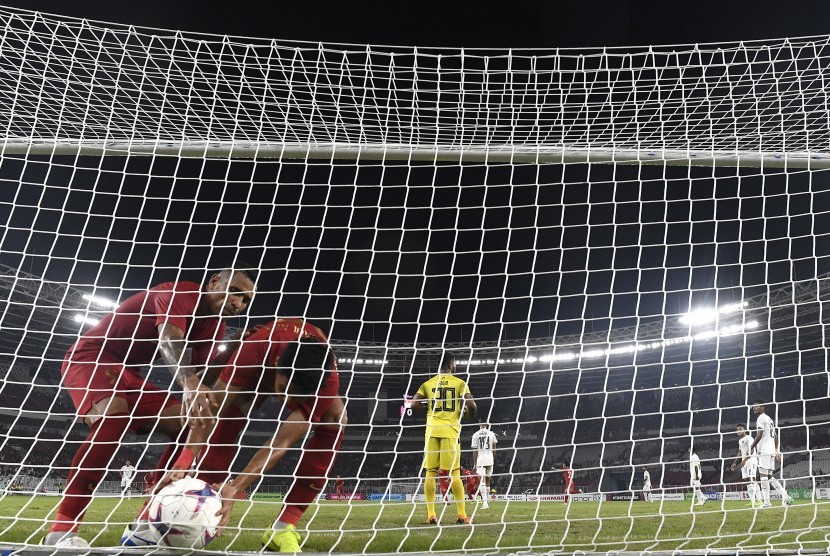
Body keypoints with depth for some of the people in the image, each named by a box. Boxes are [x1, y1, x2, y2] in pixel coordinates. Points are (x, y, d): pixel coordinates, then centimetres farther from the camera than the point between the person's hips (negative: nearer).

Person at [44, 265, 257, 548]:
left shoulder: (216, 327, 2)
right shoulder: (179, 293, -24)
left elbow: (203, 374, -4)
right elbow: (168, 339, -45)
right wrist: (190, 384, -64)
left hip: (128, 372, 9)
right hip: (90, 357, -9)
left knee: (188, 426, -3)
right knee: (114, 418, -37)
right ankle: (62, 530, -33)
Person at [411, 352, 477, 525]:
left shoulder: (428, 384, 9)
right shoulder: (459, 383, 2)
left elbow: (414, 404, 0)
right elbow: (471, 404, -8)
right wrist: (468, 412, 14)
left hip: (432, 431, 2)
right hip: (450, 430, -2)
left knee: (430, 473, 5)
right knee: (454, 473, 2)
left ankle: (431, 515, 3)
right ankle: (461, 515, 2)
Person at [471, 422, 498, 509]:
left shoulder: (476, 435, -1)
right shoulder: (491, 434, 4)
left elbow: (475, 451, -1)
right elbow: (494, 449, 8)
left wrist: (475, 463, 5)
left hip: (480, 460, -2)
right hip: (489, 459, 2)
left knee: (482, 481, -7)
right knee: (487, 480, 15)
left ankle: (485, 502, -20)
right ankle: (487, 501, 21)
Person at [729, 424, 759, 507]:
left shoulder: (748, 438, -9)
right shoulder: (740, 440, 20)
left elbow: (751, 451, -19)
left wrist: (744, 461, -27)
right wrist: (735, 463, 17)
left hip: (750, 461, -9)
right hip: (743, 463, 9)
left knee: (751, 480, -14)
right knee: (747, 481, 6)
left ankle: (753, 500, -18)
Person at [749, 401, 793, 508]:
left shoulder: (761, 418, -7)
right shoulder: (769, 419, 23)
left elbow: (759, 435, -16)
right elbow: (775, 437, 23)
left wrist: (751, 448, -11)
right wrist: (777, 451, 23)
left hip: (764, 451, -9)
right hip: (771, 451, 9)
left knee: (763, 475, -9)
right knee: (769, 476, 12)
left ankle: (766, 502, -12)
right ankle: (785, 496, 3)